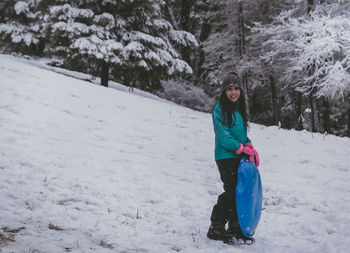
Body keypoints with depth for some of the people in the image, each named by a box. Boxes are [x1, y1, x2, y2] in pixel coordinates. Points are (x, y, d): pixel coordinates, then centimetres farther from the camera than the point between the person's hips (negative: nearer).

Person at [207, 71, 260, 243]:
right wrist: (241, 149, -17)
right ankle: (216, 228, 3)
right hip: (226, 157, -8)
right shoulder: (219, 109, -11)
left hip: (240, 157, 8)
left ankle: (236, 228, 22)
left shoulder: (239, 108, 14)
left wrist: (250, 149, 6)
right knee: (232, 192, -9)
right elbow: (223, 136, -17)